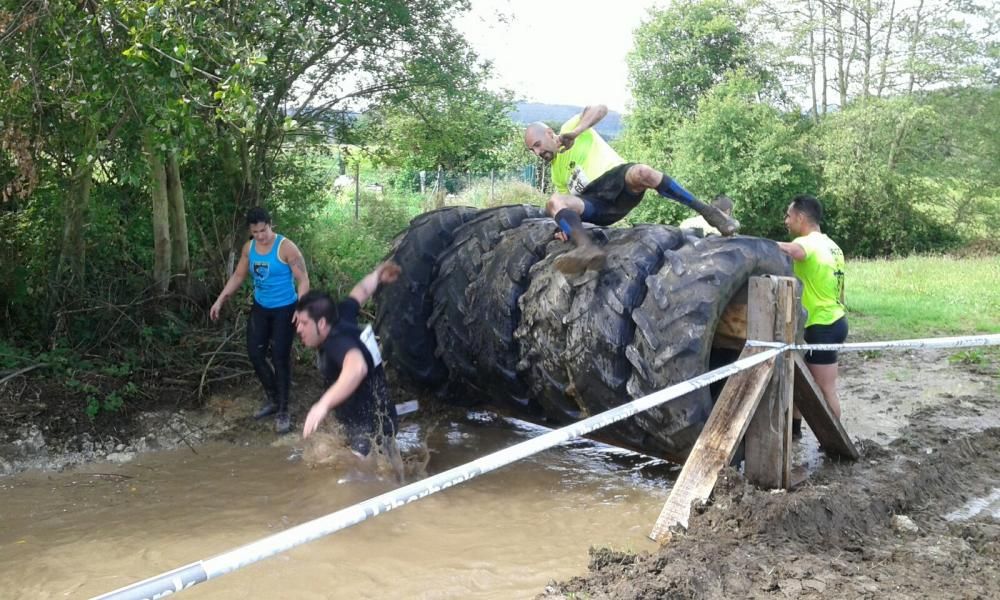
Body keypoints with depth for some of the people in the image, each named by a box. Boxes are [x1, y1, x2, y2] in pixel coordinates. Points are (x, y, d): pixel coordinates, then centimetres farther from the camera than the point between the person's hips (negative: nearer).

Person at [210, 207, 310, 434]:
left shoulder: (286, 247, -18)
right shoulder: (249, 248, 1)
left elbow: (303, 280, -18)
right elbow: (238, 276, 13)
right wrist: (220, 300, 7)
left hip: (284, 310, -6)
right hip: (260, 308, 6)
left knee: (280, 358, -4)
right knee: (255, 353, 8)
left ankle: (283, 411, 8)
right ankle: (272, 398, 28)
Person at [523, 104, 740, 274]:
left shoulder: (568, 128, 13)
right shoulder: (556, 174, 29)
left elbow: (600, 109, -5)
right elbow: (570, 205, 26)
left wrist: (575, 132, -18)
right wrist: (567, 226, 5)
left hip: (617, 178, -5)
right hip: (596, 204, 5)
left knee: (641, 173, -39)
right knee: (554, 202, -23)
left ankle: (707, 211, -28)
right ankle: (587, 247, -51)